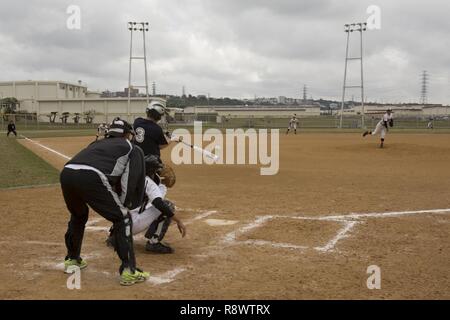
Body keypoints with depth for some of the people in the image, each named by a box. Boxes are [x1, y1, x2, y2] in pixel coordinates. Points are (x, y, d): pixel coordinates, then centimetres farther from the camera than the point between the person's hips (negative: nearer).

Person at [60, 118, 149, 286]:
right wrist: (126, 204, 24)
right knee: (123, 219, 10)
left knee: (78, 215, 34)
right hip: (91, 178, -6)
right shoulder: (132, 149, 22)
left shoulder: (97, 143, 38)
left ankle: (72, 260, 46)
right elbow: (135, 182, 11)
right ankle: (129, 271, 6)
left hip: (66, 173, 6)